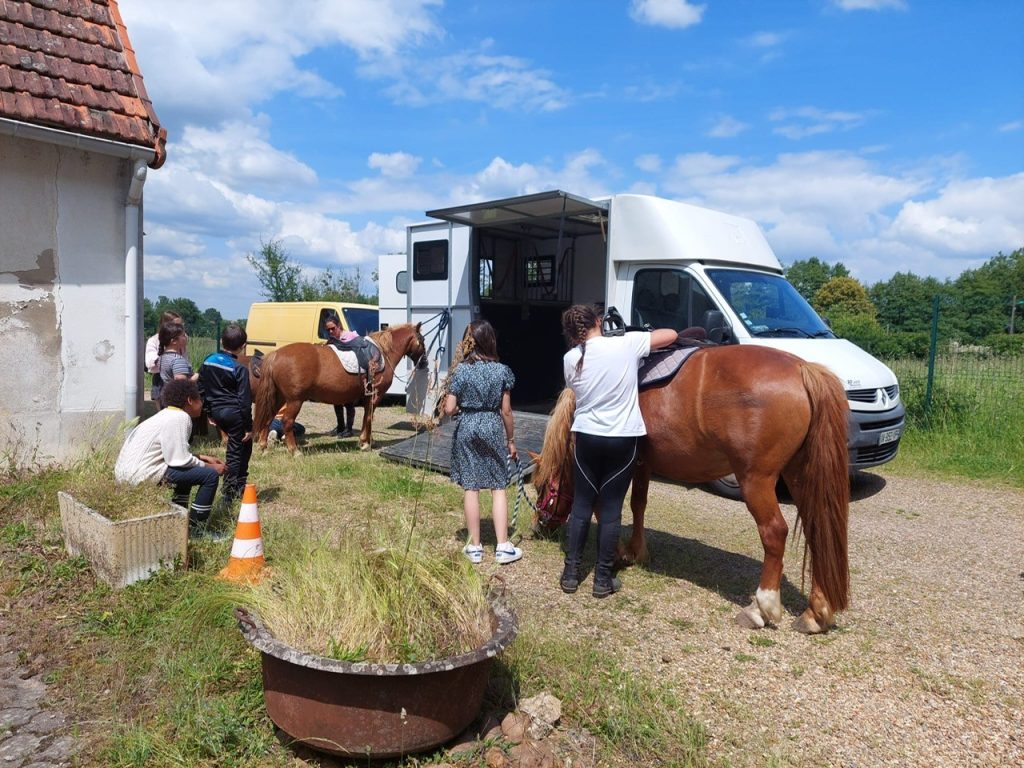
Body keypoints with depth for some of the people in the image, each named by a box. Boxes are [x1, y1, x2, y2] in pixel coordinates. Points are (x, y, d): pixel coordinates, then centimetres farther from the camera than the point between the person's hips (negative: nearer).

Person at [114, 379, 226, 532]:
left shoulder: (168, 414, 16)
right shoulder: (180, 417, -13)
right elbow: (180, 460, -17)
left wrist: (203, 458, 14)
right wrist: (209, 466, -4)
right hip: (141, 474, -11)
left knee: (189, 468, 28)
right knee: (210, 475, -10)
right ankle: (194, 528, -3)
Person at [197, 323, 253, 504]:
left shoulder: (208, 362, 4)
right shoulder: (240, 369, -14)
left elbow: (201, 389, 11)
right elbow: (244, 400, -13)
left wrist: (209, 412, 20)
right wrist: (248, 427, -8)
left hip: (217, 412, 7)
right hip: (235, 413, -7)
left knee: (244, 446, 21)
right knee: (235, 452, 5)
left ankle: (239, 484, 25)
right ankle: (228, 493, 7)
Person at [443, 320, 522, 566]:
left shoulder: (460, 370, -6)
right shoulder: (502, 370, -5)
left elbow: (449, 409, -9)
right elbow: (506, 410, -3)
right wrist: (511, 439, 8)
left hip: (467, 428, 0)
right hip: (493, 428, 0)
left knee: (470, 488, 6)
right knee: (498, 487, 7)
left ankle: (475, 547, 14)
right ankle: (503, 546, 8)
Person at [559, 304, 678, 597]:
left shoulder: (571, 358, -4)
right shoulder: (628, 343, -9)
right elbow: (671, 335, 2)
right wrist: (647, 342, 20)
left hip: (587, 437, 2)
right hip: (622, 439, -1)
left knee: (582, 504, 13)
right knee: (611, 508, 6)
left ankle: (571, 573, 19)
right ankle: (603, 578, 15)